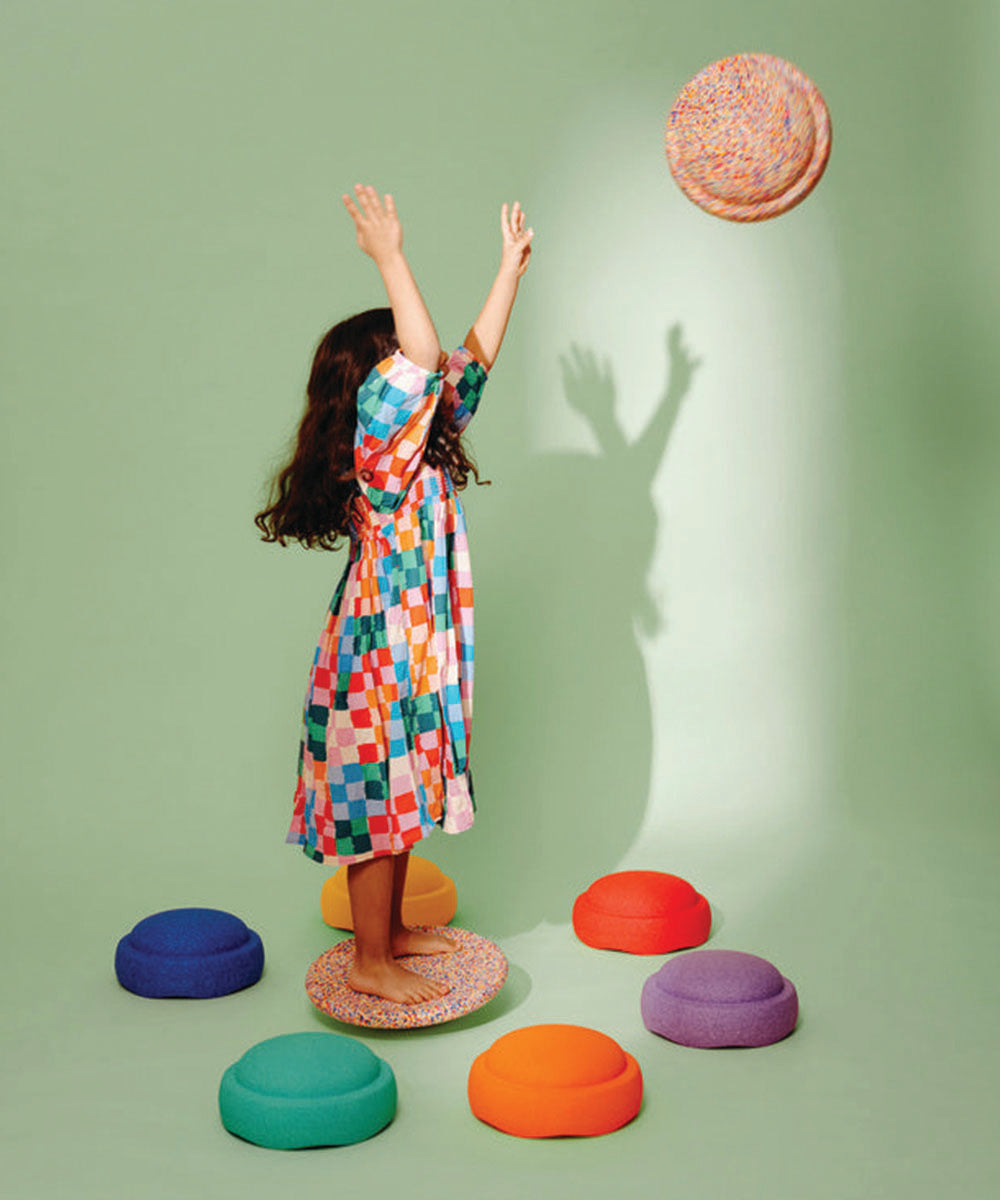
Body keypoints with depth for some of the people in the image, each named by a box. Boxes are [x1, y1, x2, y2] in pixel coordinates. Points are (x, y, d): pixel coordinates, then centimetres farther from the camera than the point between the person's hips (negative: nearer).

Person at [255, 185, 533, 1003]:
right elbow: (424, 355, -31)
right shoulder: (378, 445, -17)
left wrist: (511, 268, 16)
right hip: (379, 657, -9)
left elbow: (474, 358, 14)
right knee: (377, 803, 1)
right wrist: (389, 257, -26)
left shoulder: (421, 444, 8)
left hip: (415, 653, 9)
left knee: (402, 799, 19)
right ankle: (372, 964, 14)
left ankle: (391, 931, 33)